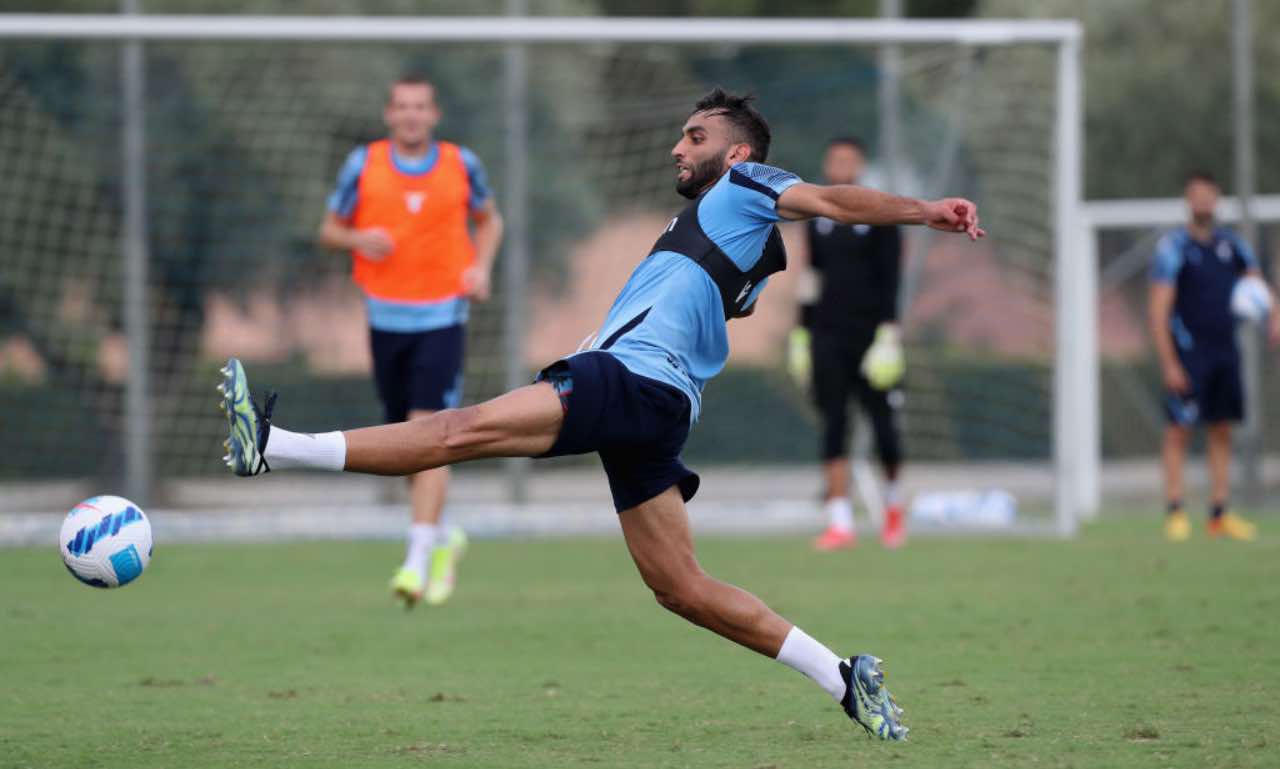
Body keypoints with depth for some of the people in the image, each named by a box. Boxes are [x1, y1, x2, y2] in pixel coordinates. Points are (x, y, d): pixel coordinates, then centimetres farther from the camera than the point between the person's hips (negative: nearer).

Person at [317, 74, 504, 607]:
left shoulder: (461, 164, 1)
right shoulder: (363, 164, 1)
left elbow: (488, 220, 18)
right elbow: (329, 229, 8)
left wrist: (481, 266, -1)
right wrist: (358, 239, -15)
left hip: (442, 318, -2)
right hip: (387, 318, 2)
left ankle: (418, 560, -19)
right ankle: (443, 540, 32)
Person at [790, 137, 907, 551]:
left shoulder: (879, 215, -1)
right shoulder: (817, 218, 12)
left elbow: (889, 280, -7)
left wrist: (888, 333, -15)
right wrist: (802, 332, 14)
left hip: (869, 335, -3)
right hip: (827, 336, 3)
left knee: (883, 424, 1)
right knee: (833, 427, -5)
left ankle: (893, 504, 26)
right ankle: (840, 523, -8)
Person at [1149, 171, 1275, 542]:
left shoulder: (1231, 244, 10)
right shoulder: (1173, 247, -7)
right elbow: (1158, 310, -11)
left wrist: (1273, 318, -4)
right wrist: (1169, 364, -17)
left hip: (1225, 352, 6)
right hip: (1187, 354, -6)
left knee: (1221, 431, 7)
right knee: (1179, 429, -7)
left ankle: (1220, 515, 11)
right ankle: (1175, 512, -4)